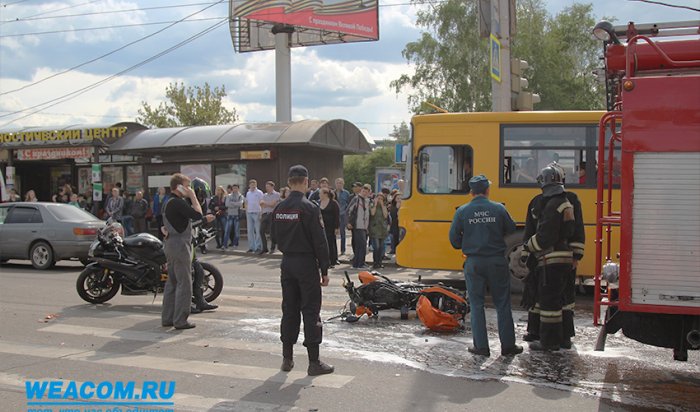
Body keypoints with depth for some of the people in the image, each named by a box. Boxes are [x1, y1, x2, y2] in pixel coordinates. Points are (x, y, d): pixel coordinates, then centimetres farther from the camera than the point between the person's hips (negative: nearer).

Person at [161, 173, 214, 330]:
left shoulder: (168, 203, 16)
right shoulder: (178, 203, -17)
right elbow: (197, 214, -23)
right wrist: (193, 197, -13)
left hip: (171, 244, 10)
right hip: (180, 245, -10)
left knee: (172, 282, 13)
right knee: (184, 283, -5)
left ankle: (167, 318, 17)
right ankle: (180, 320, -2)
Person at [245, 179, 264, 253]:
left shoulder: (259, 192, -3)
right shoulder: (248, 193, 14)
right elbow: (246, 203, 18)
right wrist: (246, 213, 11)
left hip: (256, 213, -6)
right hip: (249, 213, 6)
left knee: (258, 231, -4)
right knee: (250, 231, 7)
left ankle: (258, 247, -1)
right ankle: (251, 247, 13)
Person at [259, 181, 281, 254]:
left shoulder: (276, 194, 2)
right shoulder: (264, 195, 20)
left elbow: (272, 204, -7)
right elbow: (262, 206, 12)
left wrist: (264, 203, 1)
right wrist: (269, 204, -3)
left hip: (272, 214, -5)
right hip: (264, 214, 5)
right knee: (261, 231, -3)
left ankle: (272, 248, 6)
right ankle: (264, 248, 5)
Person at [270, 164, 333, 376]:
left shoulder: (279, 209, 4)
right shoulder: (309, 208, -15)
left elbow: (275, 237, 13)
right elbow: (320, 241, -15)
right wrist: (325, 270, -9)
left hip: (287, 263, 6)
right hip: (307, 263, -6)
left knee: (289, 310, 13)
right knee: (311, 311, 0)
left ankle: (287, 358, 19)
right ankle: (314, 362, 4)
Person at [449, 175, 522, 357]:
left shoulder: (462, 211, -5)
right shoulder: (499, 209, -5)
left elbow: (454, 238, -3)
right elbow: (512, 231, 0)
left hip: (474, 263, 0)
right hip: (497, 261, 0)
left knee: (476, 304, 9)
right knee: (503, 304, 9)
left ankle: (481, 346, 10)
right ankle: (508, 345, 15)